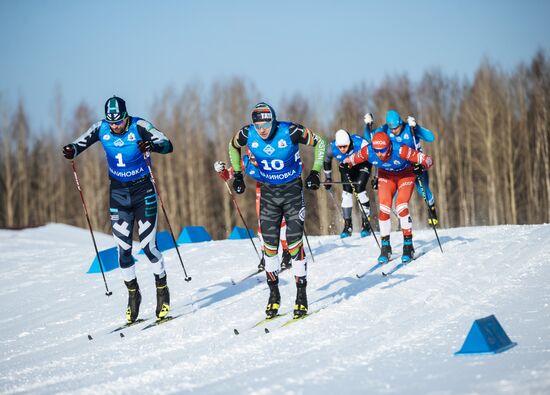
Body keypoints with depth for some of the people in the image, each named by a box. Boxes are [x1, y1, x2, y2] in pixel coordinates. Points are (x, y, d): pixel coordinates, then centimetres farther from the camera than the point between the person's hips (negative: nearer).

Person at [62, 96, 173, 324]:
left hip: (143, 190, -3)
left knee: (148, 245, -8)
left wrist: (151, 146, -45)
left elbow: (167, 145, -23)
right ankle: (132, 293, 17)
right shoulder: (101, 129, -7)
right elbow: (80, 144, -3)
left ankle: (162, 291, 11)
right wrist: (71, 151, -27)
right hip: (118, 193, 3)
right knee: (123, 249, 0)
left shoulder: (139, 126, -16)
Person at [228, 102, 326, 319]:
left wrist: (315, 171, -10)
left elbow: (318, 142, -6)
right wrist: (237, 174, 9)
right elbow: (233, 146, 11)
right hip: (268, 192, 3)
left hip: (293, 190, -3)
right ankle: (274, 295, 12)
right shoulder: (247, 134, -13)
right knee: (269, 244, 1)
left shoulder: (290, 132, -22)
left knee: (294, 242, -7)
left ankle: (301, 295, 1)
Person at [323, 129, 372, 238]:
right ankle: (347, 225, -3)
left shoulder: (359, 143, -37)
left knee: (359, 188, -20)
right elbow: (326, 161, -2)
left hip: (362, 165, -3)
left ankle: (366, 224, -12)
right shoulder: (332, 148, -27)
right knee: (346, 191, -12)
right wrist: (328, 178, 3)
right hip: (346, 168, 3)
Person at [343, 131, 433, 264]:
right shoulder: (368, 152, -29)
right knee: (384, 208, -12)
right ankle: (385, 247, 2)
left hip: (406, 175, -3)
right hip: (386, 176, 3)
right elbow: (351, 159, -8)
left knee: (401, 206, -20)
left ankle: (408, 246, -8)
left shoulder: (400, 150, -38)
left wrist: (422, 166, -51)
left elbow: (426, 159, -34)